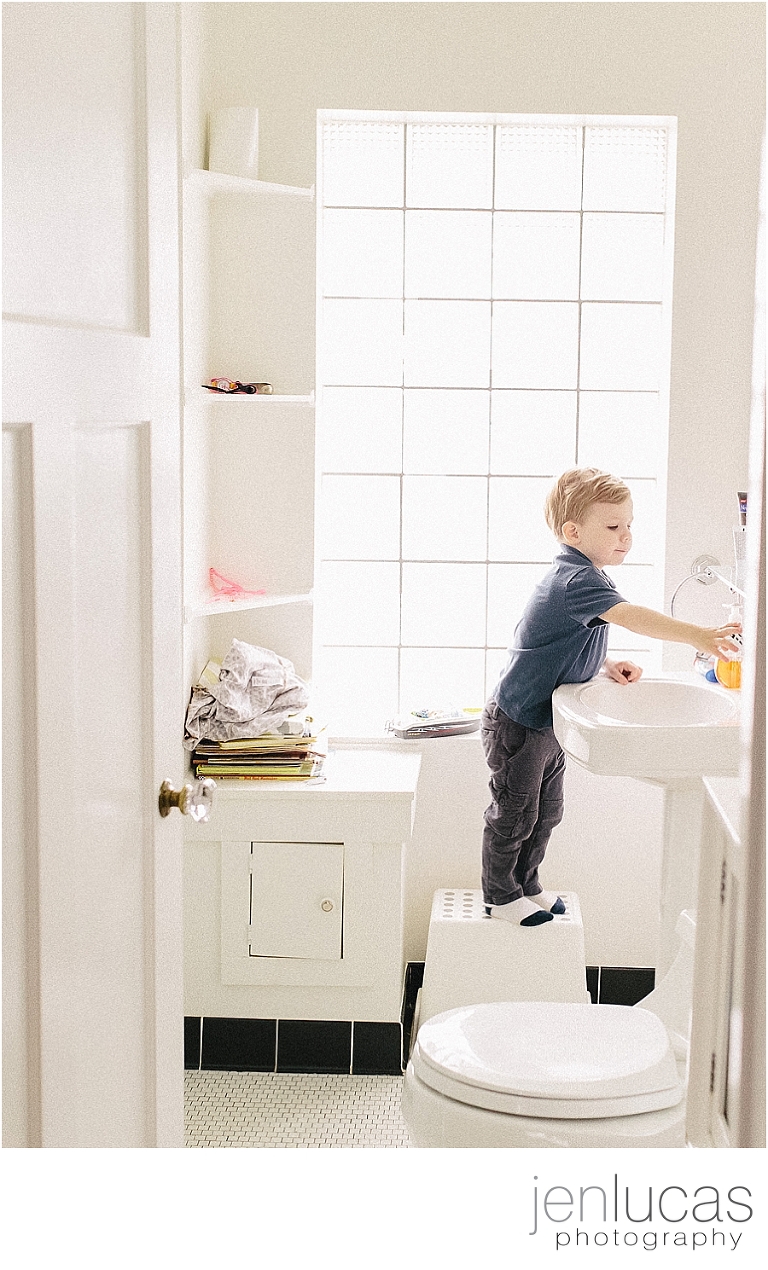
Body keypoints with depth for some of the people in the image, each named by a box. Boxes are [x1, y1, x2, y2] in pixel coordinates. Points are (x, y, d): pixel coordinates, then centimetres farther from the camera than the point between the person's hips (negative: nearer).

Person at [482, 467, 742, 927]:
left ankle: (526, 883, 34)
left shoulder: (581, 575, 7)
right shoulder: (578, 579, -26)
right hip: (518, 722, -10)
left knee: (546, 811, 19)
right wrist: (699, 636, -47)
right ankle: (500, 895, 19)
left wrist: (607, 665, 3)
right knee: (515, 814, 4)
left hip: (546, 723, 10)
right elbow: (628, 615, -41)